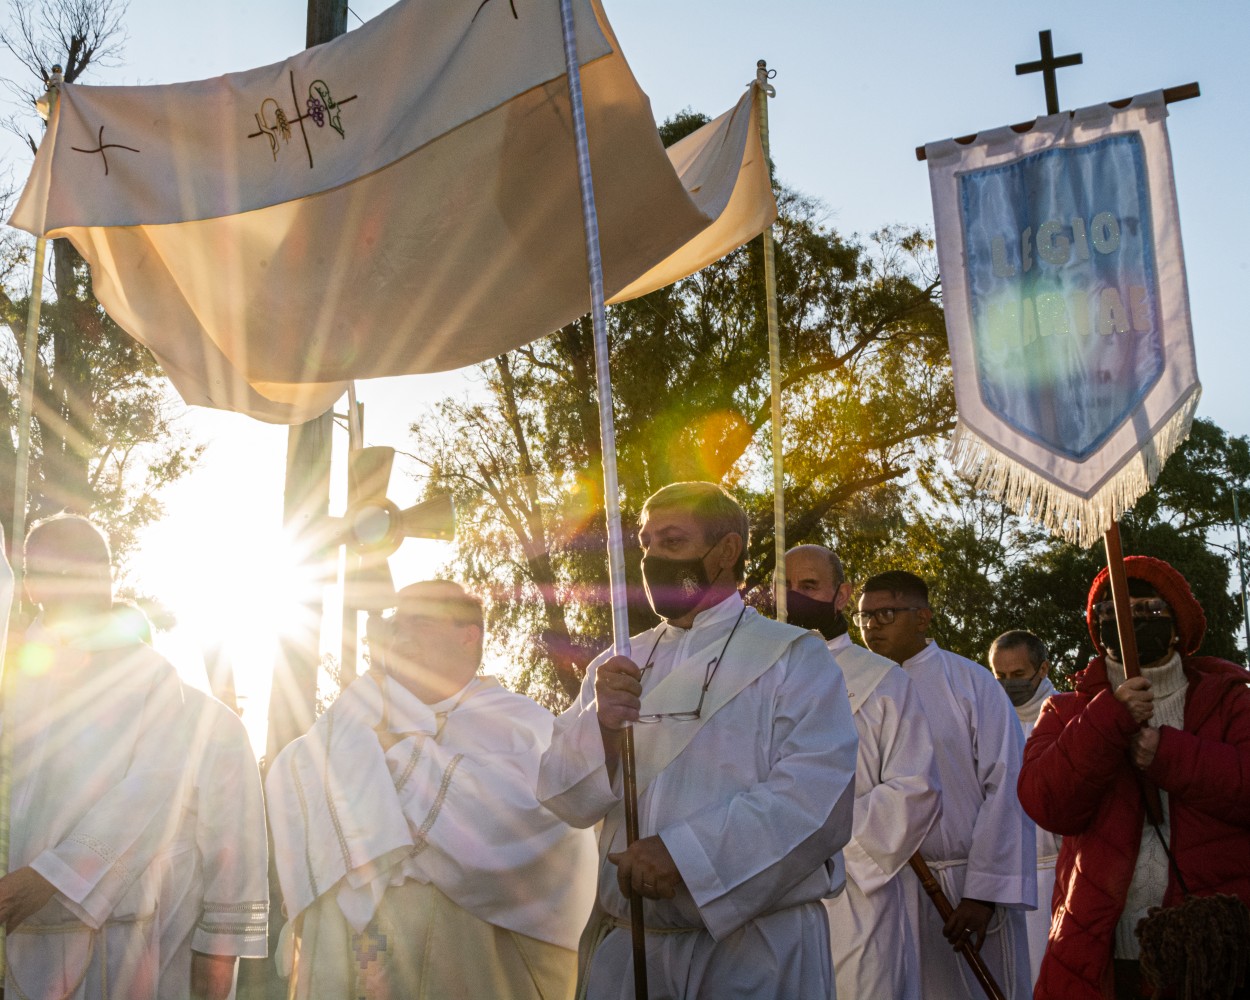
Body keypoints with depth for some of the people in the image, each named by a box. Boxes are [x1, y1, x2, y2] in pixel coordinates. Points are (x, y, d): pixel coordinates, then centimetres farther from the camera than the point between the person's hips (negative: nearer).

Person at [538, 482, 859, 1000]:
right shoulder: (615, 668, 10)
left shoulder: (794, 659, -4)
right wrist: (601, 724, -16)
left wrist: (684, 853, -23)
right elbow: (563, 799, 3)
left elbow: (819, 800, -17)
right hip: (623, 944, 4)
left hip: (755, 954, -4)